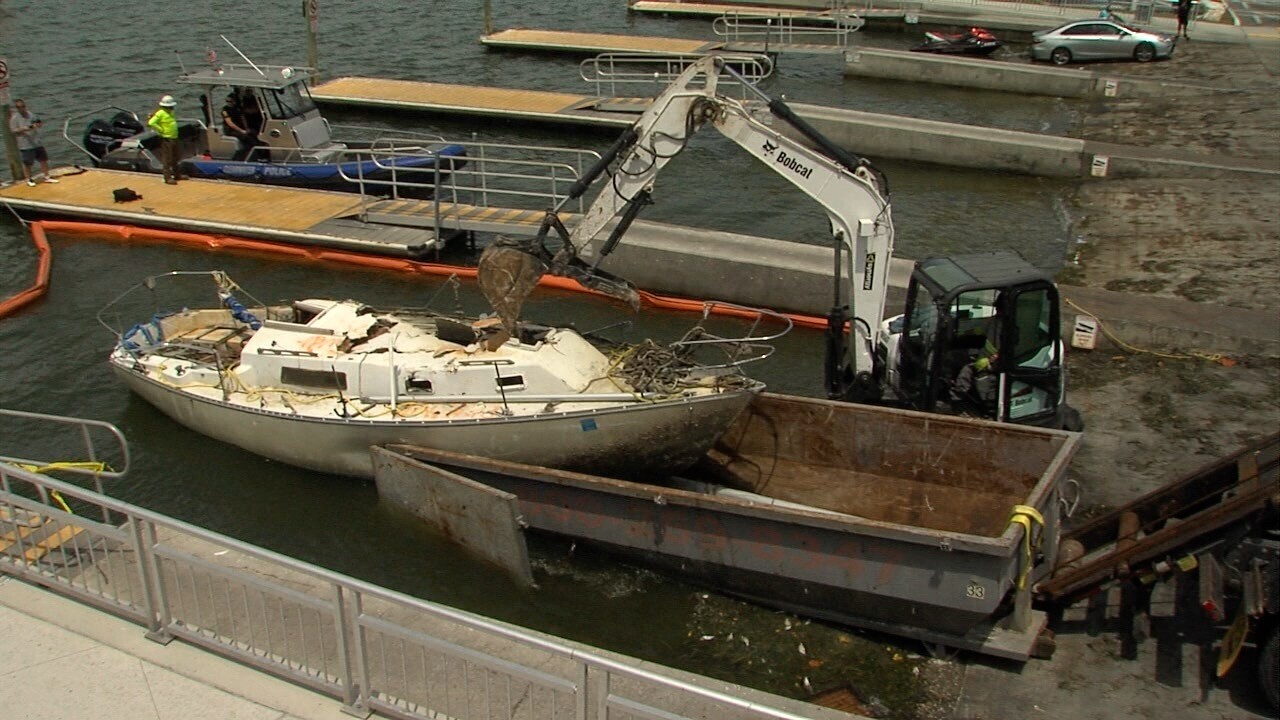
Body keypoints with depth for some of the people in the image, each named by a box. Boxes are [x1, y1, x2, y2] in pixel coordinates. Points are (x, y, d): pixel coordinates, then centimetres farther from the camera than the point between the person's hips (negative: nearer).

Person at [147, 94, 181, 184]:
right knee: (167, 159, -7)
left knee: (175, 158, 18)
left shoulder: (170, 112, 11)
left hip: (174, 138, 9)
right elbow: (151, 123, -25)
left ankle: (176, 175, 30)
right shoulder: (160, 113, -15)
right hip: (166, 139, -9)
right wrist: (161, 130, -19)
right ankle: (168, 178, -6)